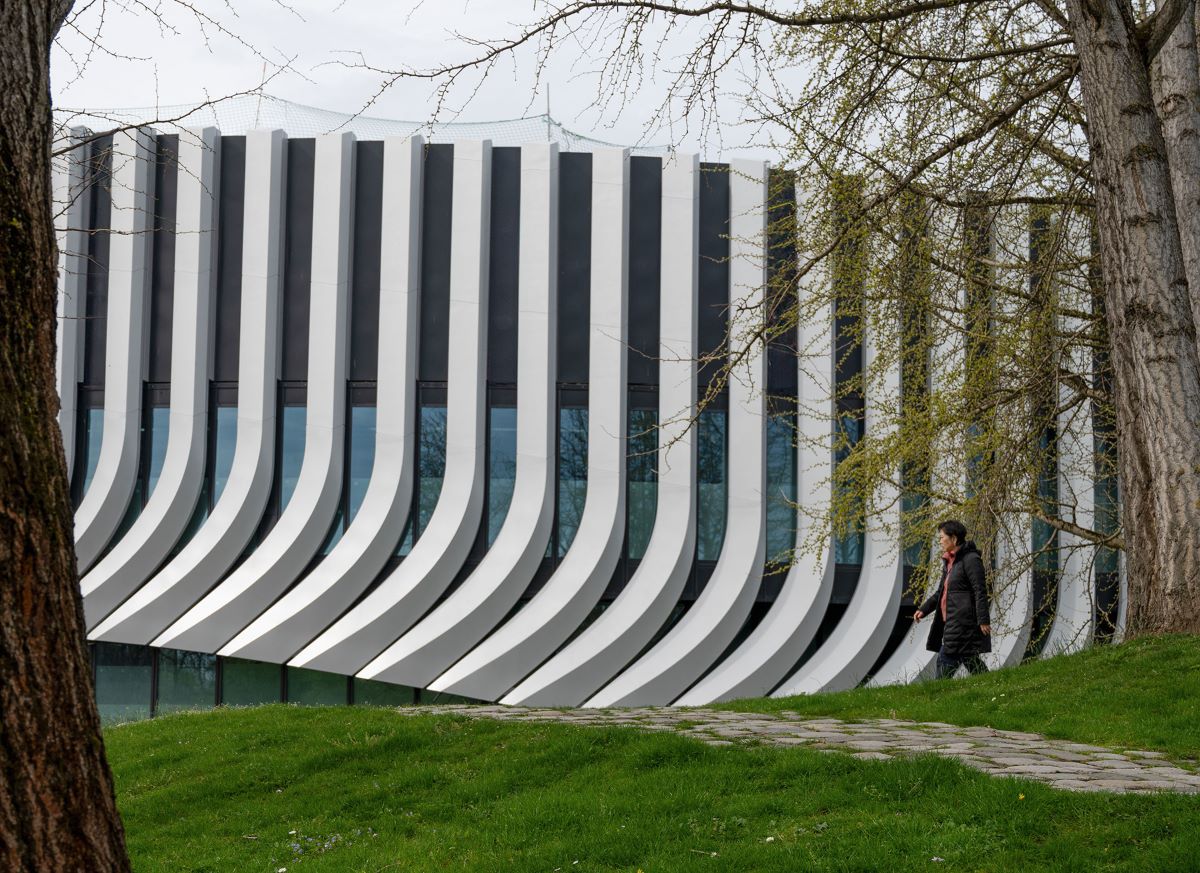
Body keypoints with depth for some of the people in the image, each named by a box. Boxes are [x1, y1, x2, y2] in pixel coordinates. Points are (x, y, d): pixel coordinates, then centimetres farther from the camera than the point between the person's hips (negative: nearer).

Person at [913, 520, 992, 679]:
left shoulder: (971, 560, -11)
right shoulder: (949, 561, 18)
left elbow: (980, 592, -16)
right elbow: (941, 592, 25)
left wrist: (983, 621, -21)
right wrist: (923, 609, 13)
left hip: (963, 623, -10)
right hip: (952, 623, 10)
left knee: (946, 661, -9)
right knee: (971, 662, 9)